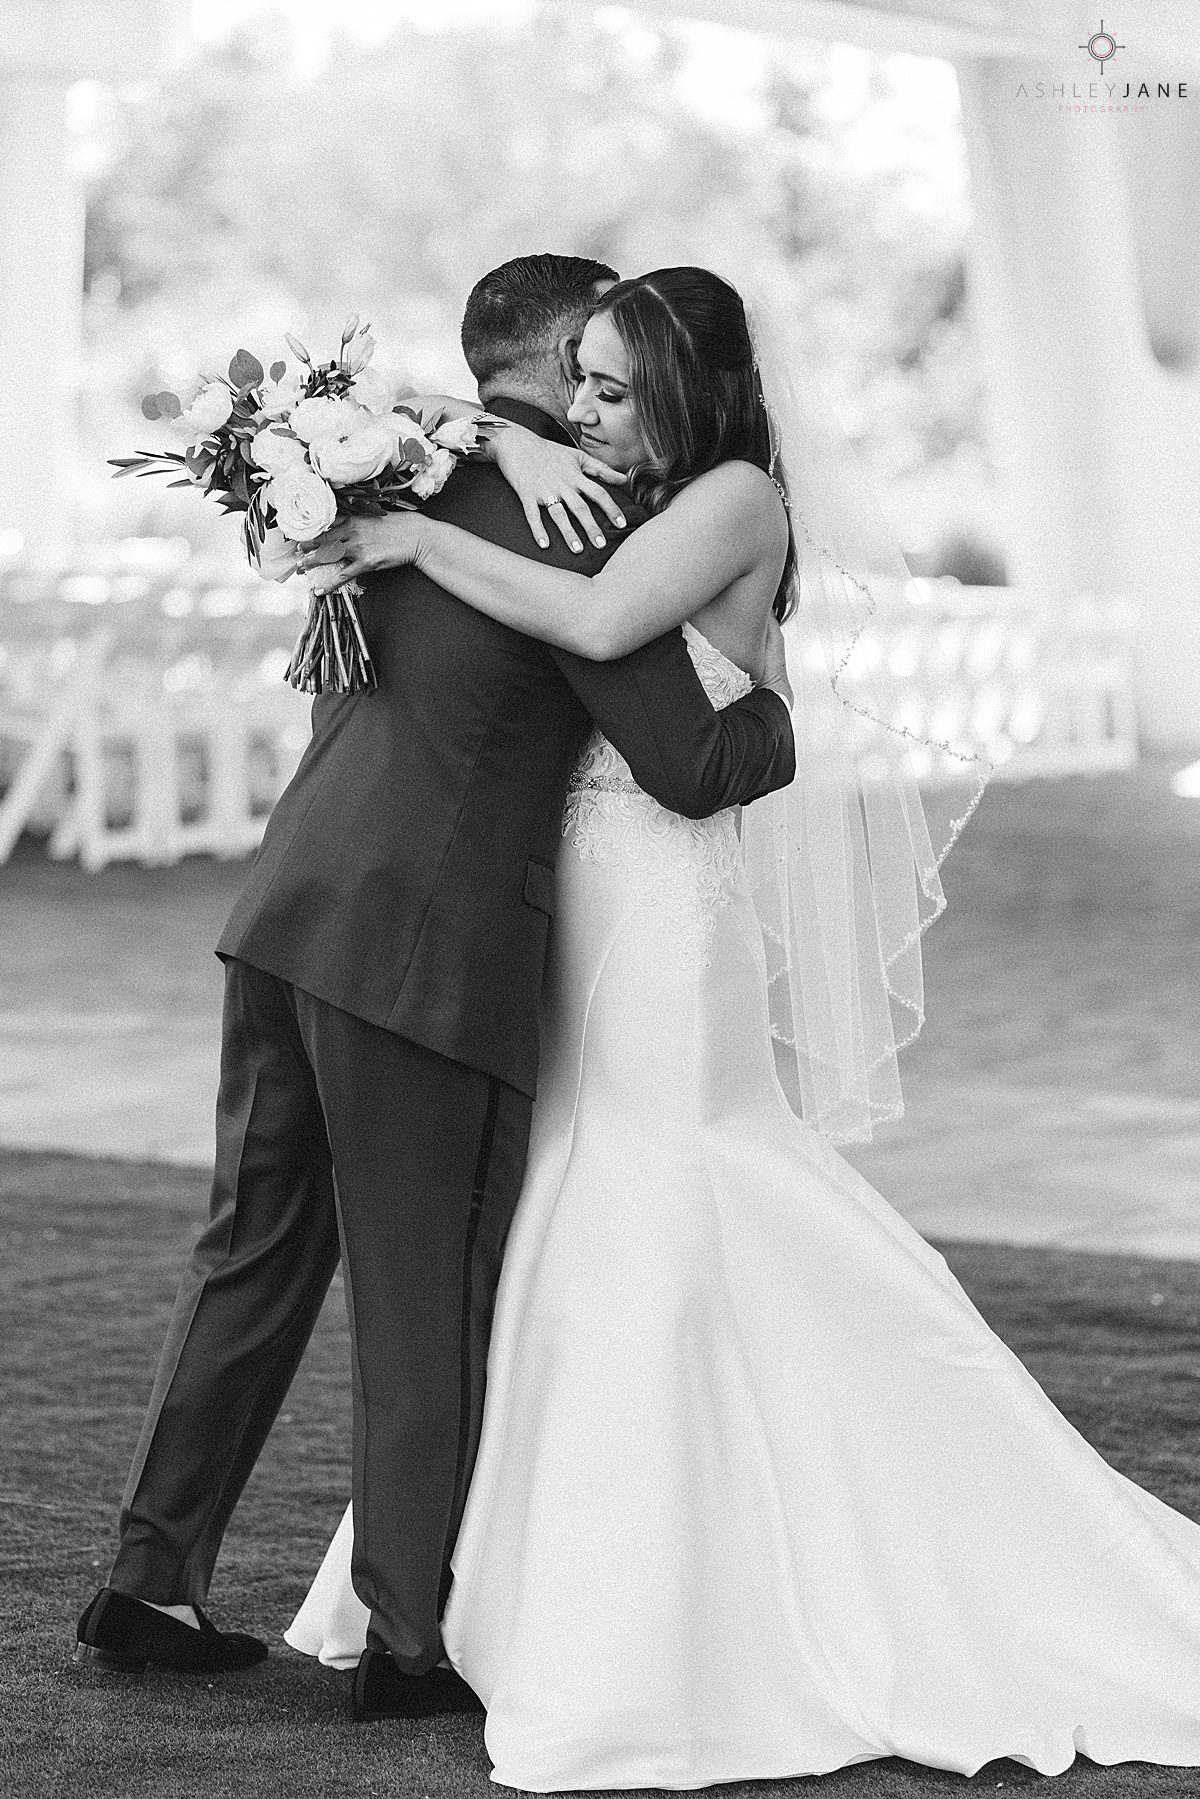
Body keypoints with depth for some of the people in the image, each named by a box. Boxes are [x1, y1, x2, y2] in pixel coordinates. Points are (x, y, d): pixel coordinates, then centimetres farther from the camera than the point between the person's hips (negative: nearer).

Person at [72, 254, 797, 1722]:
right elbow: (694, 770, -9)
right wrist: (780, 713, 11)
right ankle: (411, 1642, 14)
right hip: (427, 947, -8)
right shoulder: (571, 522, -11)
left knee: (253, 1249, 16)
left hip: (290, 908, 8)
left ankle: (150, 1585, 22)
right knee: (429, 1303, 4)